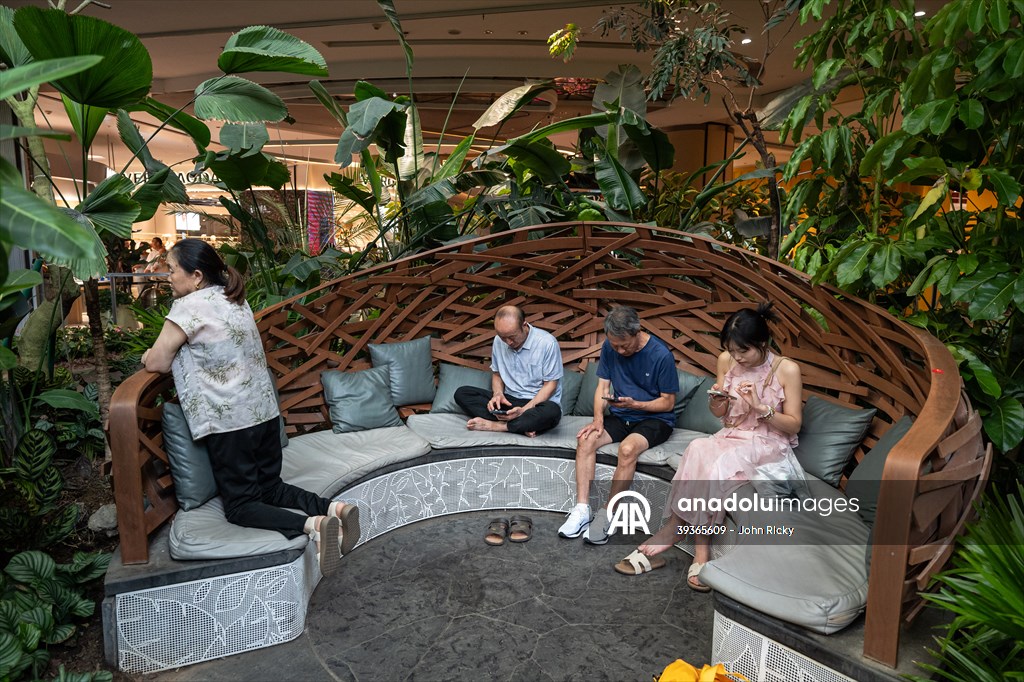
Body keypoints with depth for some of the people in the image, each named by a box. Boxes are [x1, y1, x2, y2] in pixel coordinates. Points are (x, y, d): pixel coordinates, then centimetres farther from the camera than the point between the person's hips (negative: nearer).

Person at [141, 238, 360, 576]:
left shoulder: (189, 306, -13)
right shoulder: (235, 298, 12)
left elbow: (157, 363, -8)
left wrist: (152, 354, 13)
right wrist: (165, 350, 14)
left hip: (228, 420, -8)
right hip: (264, 409, 8)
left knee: (240, 505, 1)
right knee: (270, 487, 18)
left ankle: (313, 525, -23)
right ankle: (332, 508, -5)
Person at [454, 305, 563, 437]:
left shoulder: (547, 343, -15)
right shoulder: (499, 341, 0)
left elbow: (550, 385, -12)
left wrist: (524, 410, -23)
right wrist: (498, 394, -9)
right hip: (509, 400, 5)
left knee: (552, 411, -40)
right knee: (461, 393, -13)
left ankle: (493, 425, -23)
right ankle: (522, 425, -26)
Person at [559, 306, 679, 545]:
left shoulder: (661, 355, -16)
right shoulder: (610, 348, -1)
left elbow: (668, 402, -9)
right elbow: (603, 386, 4)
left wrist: (634, 404, -24)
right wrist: (598, 418, -13)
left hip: (655, 419, -5)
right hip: (620, 417, 5)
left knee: (628, 449, -35)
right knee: (585, 440, -23)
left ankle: (606, 514, -22)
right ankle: (581, 510, -20)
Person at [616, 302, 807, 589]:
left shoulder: (787, 369, -9)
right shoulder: (726, 361, 2)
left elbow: (794, 425, -5)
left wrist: (760, 407, -20)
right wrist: (717, 401, -12)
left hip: (769, 446, -4)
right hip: (731, 438, 4)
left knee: (714, 465, -34)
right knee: (700, 452, -33)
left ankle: (670, 532, -19)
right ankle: (702, 553, -29)